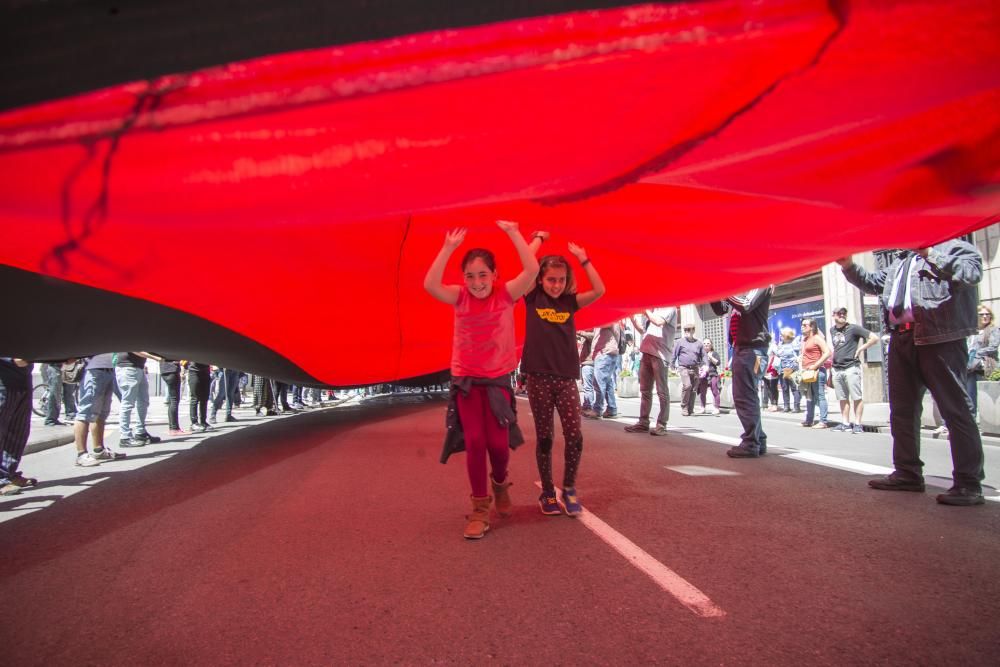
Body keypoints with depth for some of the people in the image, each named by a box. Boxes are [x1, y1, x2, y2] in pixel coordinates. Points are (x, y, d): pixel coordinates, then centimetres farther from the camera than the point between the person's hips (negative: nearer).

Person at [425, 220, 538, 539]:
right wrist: (449, 247, -27)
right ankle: (479, 508, 10)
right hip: (465, 378, 1)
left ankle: (500, 483, 32)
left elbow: (532, 270, -24)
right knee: (474, 441, -3)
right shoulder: (460, 297, -5)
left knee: (498, 442, -2)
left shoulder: (506, 294, -7)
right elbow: (430, 285, -25)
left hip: (497, 378, 0)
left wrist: (513, 232, -23)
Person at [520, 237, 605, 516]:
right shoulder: (533, 299, 2)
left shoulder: (570, 302, 9)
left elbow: (599, 290, -5)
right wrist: (539, 238, 3)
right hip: (539, 378, -2)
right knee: (544, 438, 5)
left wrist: (582, 257, -1)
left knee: (574, 437, -4)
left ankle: (569, 489, 15)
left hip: (566, 378, 2)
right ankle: (547, 493, 18)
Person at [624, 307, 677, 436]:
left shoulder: (669, 307, 0)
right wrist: (632, 315, 13)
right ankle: (643, 422, 12)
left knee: (661, 391, -5)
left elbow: (659, 321, -19)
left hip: (660, 353, -8)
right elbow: (641, 329, 24)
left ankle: (662, 424, -4)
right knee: (645, 390, 8)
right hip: (647, 352, 8)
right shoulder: (651, 310, 23)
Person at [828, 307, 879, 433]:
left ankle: (857, 424, 0)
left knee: (856, 397, -3)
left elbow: (874, 338, -8)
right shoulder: (832, 330, 14)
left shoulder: (854, 328, -4)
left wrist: (860, 348, -7)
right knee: (843, 398, 9)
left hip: (851, 367, -6)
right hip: (837, 369, 6)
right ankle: (845, 423, 15)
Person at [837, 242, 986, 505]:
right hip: (902, 338, 8)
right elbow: (873, 283, 28)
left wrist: (930, 254, -21)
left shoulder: (956, 247, 3)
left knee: (956, 409, -5)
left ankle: (969, 483, 0)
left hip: (940, 338, -8)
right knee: (902, 410, 12)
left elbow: (971, 273, -16)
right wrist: (849, 266, 15)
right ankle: (908, 473, 22)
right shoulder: (900, 260, 25)